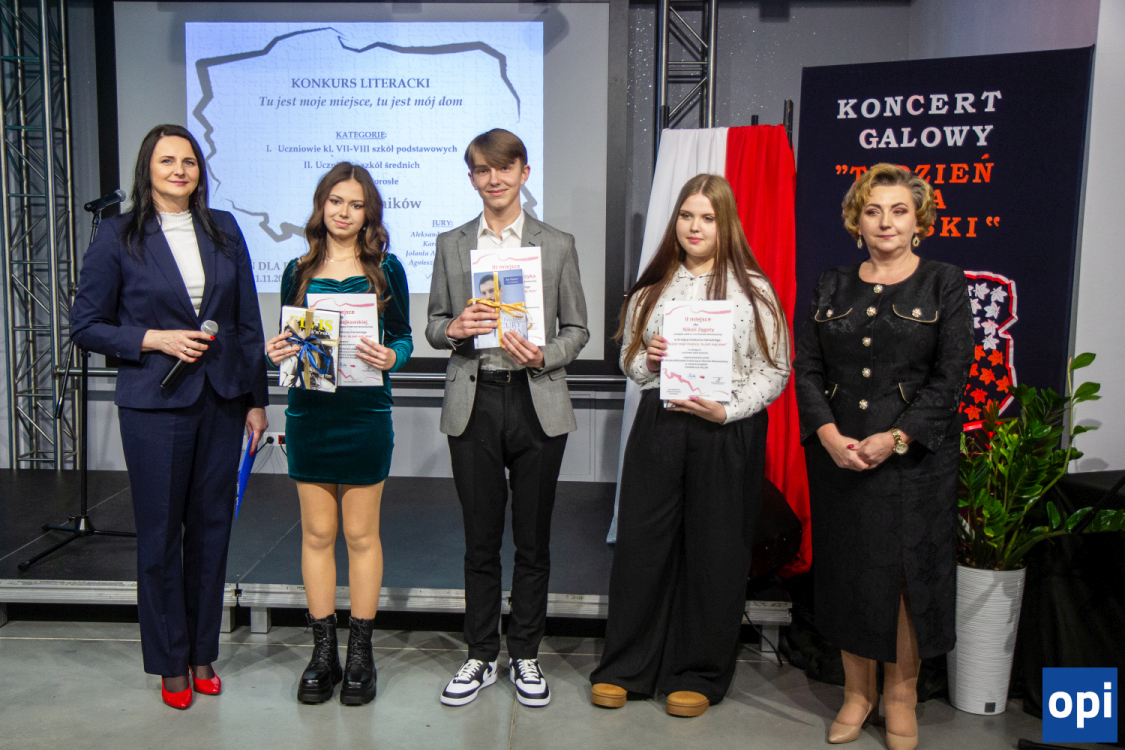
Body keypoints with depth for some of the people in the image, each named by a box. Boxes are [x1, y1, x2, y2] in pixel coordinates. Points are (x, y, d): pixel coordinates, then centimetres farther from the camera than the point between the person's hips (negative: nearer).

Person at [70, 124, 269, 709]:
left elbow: (247, 321, 9)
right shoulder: (118, 236, -1)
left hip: (221, 400, 3)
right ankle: (170, 665, 22)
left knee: (211, 528, 9)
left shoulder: (223, 229, 7)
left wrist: (256, 398, 8)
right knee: (160, 535, 5)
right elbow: (86, 325, 0)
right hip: (154, 404, -3)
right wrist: (156, 339, -14)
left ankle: (203, 655, 25)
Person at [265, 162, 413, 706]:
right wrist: (276, 352, -10)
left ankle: (360, 653, 18)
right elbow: (286, 339, 12)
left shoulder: (385, 269, 1)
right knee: (316, 533, 8)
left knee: (361, 535, 5)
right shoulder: (298, 271, 8)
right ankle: (323, 651, 21)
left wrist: (391, 358, -18)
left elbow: (403, 338, 2)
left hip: (365, 414, -2)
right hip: (308, 414, 3)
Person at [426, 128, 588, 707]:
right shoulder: (451, 245, 11)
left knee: (533, 540, 7)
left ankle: (525, 654, 23)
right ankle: (481, 655, 23)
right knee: (480, 540, 8)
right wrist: (453, 330, -10)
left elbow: (576, 329, 7)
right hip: (473, 404, 1)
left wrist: (543, 356, -12)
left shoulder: (558, 245, 7)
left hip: (537, 404, -1)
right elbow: (433, 325, 12)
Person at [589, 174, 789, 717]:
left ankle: (698, 676, 23)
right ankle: (625, 669, 21)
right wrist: (647, 360, -4)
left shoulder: (752, 289, 1)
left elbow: (775, 370, -1)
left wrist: (726, 409, -14)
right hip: (657, 427, 3)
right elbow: (629, 359, 19)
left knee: (714, 553, 6)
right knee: (641, 545, 5)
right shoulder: (651, 288, 11)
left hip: (727, 434, -2)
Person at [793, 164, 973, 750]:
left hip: (914, 457, -2)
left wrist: (895, 438, -16)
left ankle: (900, 695, 22)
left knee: (909, 570, 3)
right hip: (838, 454, 3)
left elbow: (950, 377, -6)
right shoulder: (831, 287, 9)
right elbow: (806, 368, 4)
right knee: (848, 569, 8)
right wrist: (829, 434, -12)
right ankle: (858, 691, 24)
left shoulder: (944, 285, 1)